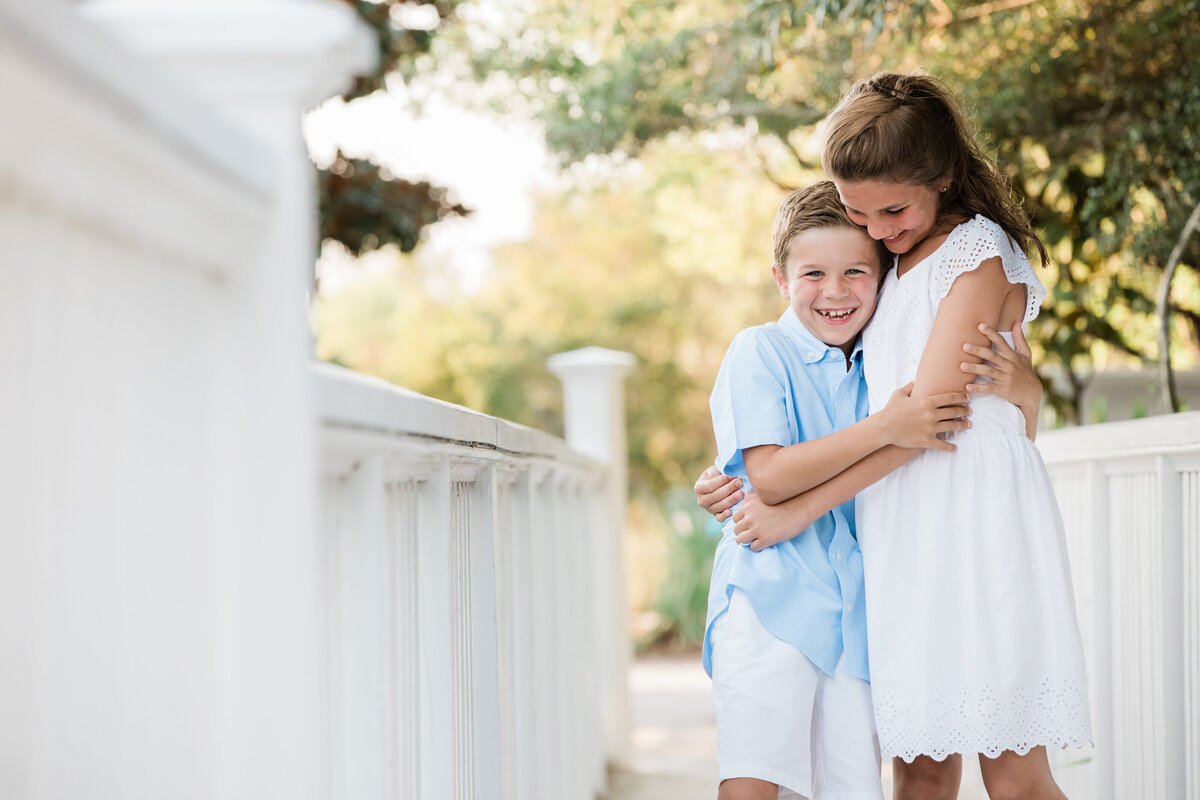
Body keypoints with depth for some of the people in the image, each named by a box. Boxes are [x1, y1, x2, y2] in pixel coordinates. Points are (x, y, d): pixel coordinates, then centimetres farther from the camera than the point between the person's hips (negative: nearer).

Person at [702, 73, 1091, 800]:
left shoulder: (978, 251, -4)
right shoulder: (894, 268, 20)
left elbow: (927, 410, -11)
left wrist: (798, 510, -10)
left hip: (974, 519, -7)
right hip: (900, 532, 7)